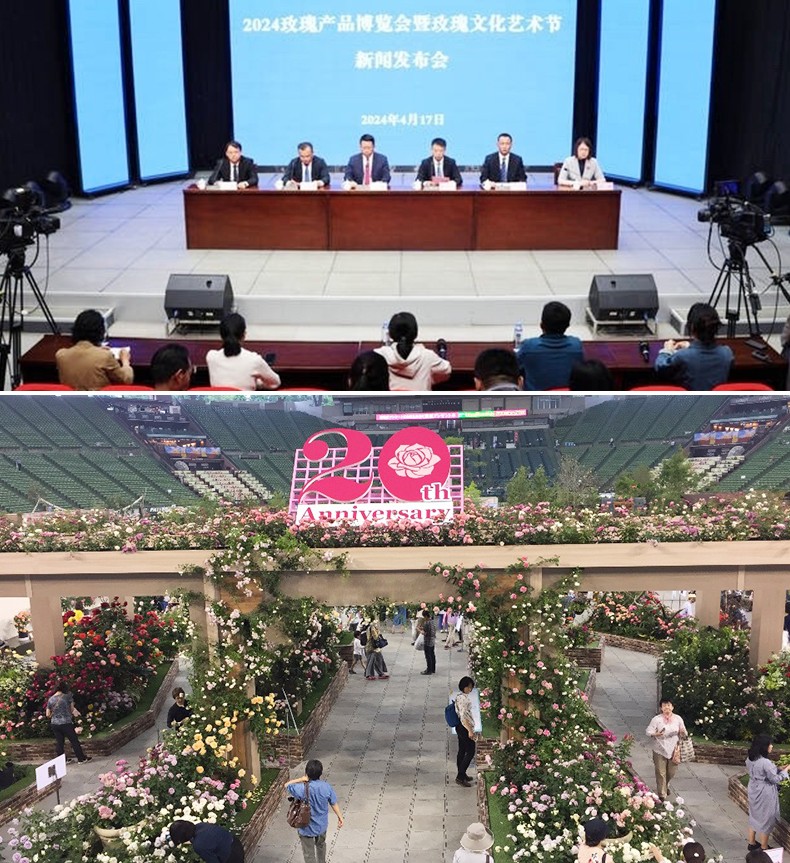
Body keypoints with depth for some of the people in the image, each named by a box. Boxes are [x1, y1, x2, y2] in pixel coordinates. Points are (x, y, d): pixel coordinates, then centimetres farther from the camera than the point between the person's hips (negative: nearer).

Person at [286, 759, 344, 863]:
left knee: (309, 854, 15)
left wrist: (301, 779, -17)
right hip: (322, 825, 4)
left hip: (307, 828, -4)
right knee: (321, 844, 33)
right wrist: (340, 816, 9)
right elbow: (334, 804, -5)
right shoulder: (326, 787, -18)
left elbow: (286, 786, -13)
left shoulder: (302, 789, -30)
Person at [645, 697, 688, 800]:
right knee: (661, 773, -2)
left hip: (673, 750, 3)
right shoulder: (656, 719, -8)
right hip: (660, 750, -3)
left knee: (671, 772, 15)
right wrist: (656, 734, -27)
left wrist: (683, 733, -16)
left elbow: (684, 734, 8)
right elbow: (648, 731, -7)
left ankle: (666, 786, 45)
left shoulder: (678, 719, 0)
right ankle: (662, 794, 8)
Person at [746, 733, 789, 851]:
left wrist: (777, 769, 10)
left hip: (754, 791, 8)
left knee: (754, 817, 22)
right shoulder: (765, 762, -30)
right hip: (765, 795, -8)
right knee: (766, 820, 10)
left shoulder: (750, 759, -4)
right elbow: (775, 779, -18)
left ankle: (752, 843, 36)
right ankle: (764, 848, 24)